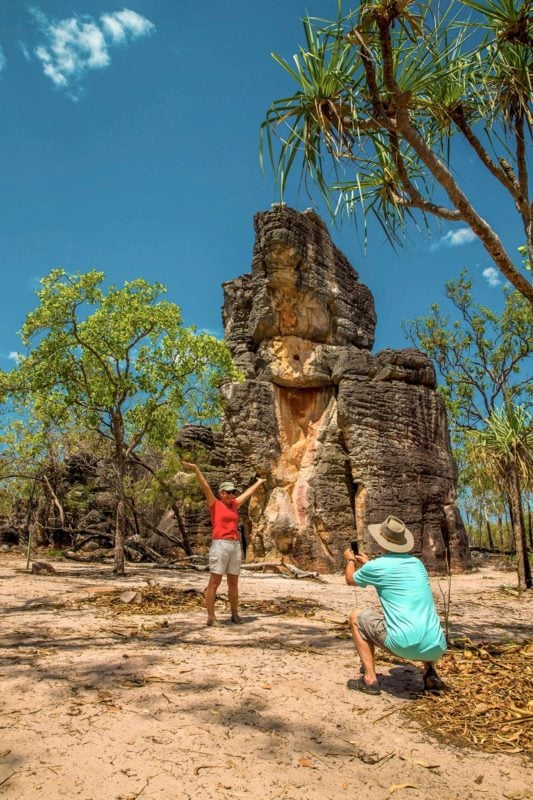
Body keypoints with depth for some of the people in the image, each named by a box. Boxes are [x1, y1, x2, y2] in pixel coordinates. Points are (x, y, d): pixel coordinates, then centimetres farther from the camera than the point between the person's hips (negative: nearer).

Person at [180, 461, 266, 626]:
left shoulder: (234, 505, 16)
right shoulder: (214, 504, 1)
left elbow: (248, 493, 29)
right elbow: (205, 487, -10)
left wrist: (259, 482, 43)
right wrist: (196, 469, -19)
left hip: (236, 546, 6)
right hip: (220, 546, -6)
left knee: (233, 583, 12)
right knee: (214, 582, -3)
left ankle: (235, 614, 22)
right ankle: (211, 617, 0)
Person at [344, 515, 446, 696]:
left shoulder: (377, 566, -1)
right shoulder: (417, 563, 15)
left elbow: (350, 579, 22)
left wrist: (350, 561, 42)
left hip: (404, 645, -6)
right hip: (435, 648, 6)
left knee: (356, 617, 16)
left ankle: (369, 679, 11)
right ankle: (430, 674, 20)